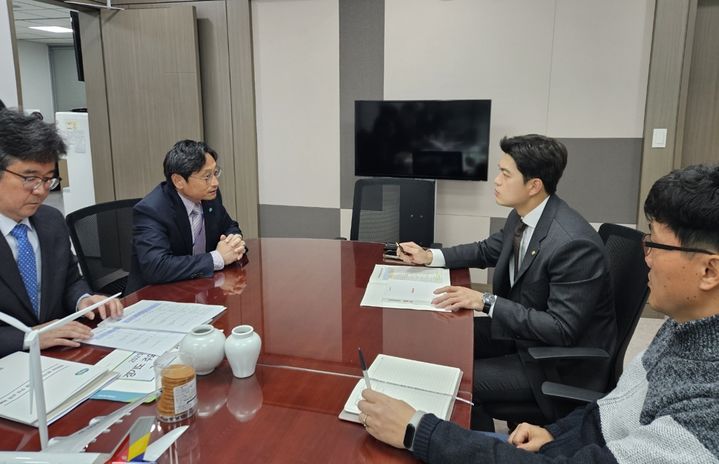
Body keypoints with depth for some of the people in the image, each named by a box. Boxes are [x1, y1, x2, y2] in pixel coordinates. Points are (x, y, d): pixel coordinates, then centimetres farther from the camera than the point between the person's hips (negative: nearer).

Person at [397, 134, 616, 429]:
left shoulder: (572, 243, -30)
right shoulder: (521, 216, -3)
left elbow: (562, 330, -30)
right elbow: (487, 251, 16)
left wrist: (485, 302, -32)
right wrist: (429, 256, 5)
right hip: (524, 329, 9)